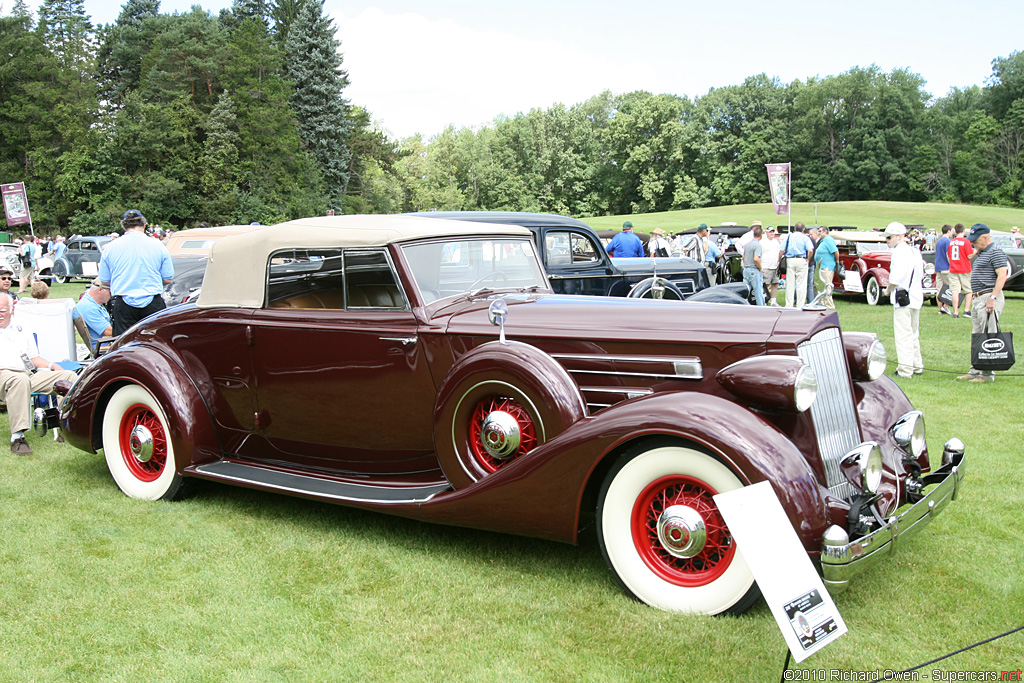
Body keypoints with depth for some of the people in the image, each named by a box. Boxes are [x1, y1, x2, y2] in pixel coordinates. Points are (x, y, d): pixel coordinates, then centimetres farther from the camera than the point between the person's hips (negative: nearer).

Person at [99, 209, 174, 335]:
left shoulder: (110, 247, 4)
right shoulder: (158, 245, 1)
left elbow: (104, 281, 9)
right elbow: (168, 279, 4)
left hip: (123, 304, 0)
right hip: (153, 304, 0)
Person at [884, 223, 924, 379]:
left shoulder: (900, 251, -14)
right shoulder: (915, 251, 15)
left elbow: (896, 278, -21)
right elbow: (921, 274, 19)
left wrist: (888, 289, -3)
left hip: (903, 297, -10)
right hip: (916, 296, 10)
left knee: (903, 334, -7)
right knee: (913, 333, 19)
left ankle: (905, 370, -7)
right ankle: (916, 366, 27)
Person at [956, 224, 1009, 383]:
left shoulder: (995, 252, -10)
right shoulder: (981, 253, 20)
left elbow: (1002, 275, -19)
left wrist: (993, 298, -25)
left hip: (989, 297, -11)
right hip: (978, 298, 11)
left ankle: (988, 374, -7)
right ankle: (975, 371, 19)